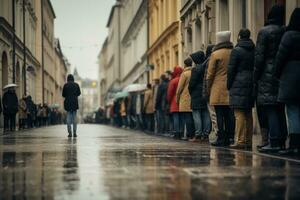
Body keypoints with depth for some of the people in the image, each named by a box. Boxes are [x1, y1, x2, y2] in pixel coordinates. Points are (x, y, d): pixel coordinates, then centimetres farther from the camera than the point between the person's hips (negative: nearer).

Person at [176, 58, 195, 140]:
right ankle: (193, 134, 8)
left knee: (187, 117, -4)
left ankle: (189, 135, -7)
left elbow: (180, 88, -8)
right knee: (192, 117, 9)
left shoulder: (184, 74, -7)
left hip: (185, 99, -6)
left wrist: (177, 98, 2)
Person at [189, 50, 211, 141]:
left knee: (196, 114, -4)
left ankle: (198, 134, -8)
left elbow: (192, 83, -12)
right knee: (206, 114, 8)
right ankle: (206, 133, 8)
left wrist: (190, 92, 3)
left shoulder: (196, 69, -12)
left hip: (197, 95, -7)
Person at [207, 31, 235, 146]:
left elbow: (210, 73, -4)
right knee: (229, 114, 6)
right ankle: (229, 138, 7)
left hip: (219, 90, -4)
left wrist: (208, 89, 6)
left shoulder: (216, 54, -5)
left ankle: (221, 139, -4)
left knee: (220, 115, -3)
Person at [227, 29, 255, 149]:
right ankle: (248, 141, 15)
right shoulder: (254, 50, 11)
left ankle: (240, 141, -12)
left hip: (239, 85, -7)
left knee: (239, 114, -8)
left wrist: (229, 85, -1)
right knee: (248, 114, 12)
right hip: (251, 85, 7)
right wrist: (254, 83, 15)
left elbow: (231, 70, -8)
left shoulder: (236, 51, -7)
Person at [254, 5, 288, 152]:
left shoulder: (265, 31, -7)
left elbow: (259, 56, -9)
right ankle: (281, 141, 12)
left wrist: (255, 76, -4)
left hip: (267, 75, -6)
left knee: (269, 108, -6)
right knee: (279, 109, 11)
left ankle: (274, 142, -11)